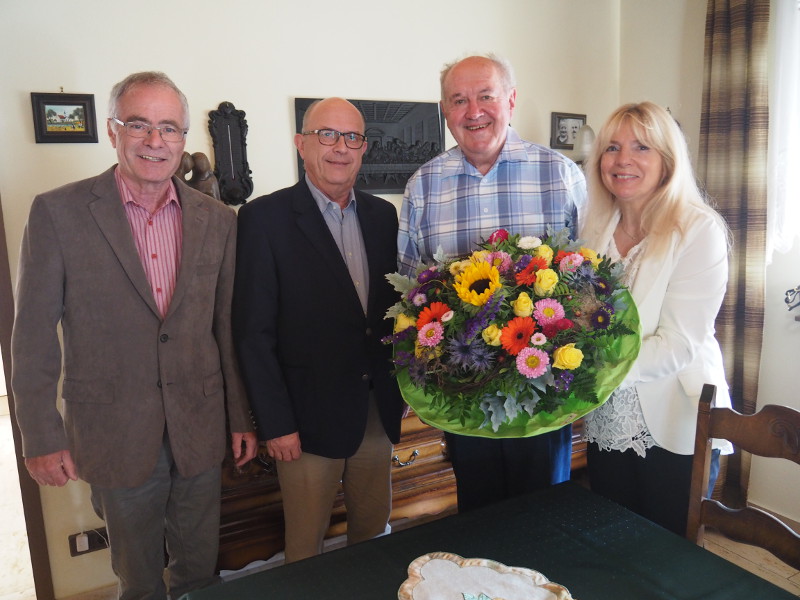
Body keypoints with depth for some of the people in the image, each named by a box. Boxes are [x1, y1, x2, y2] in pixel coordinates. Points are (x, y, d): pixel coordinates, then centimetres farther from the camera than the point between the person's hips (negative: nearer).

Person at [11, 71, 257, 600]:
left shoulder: (217, 219, 0)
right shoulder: (58, 212, -8)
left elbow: (230, 327, 4)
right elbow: (33, 336, -5)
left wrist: (243, 418, 6)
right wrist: (41, 437, -5)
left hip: (200, 431, 2)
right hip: (114, 433, -2)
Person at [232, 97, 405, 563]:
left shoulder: (382, 215, 6)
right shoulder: (265, 217, -10)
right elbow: (254, 330, -11)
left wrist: (402, 386, 9)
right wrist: (275, 423, -12)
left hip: (378, 409, 5)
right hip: (310, 415, -5)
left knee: (374, 532, 21)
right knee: (307, 547, 12)